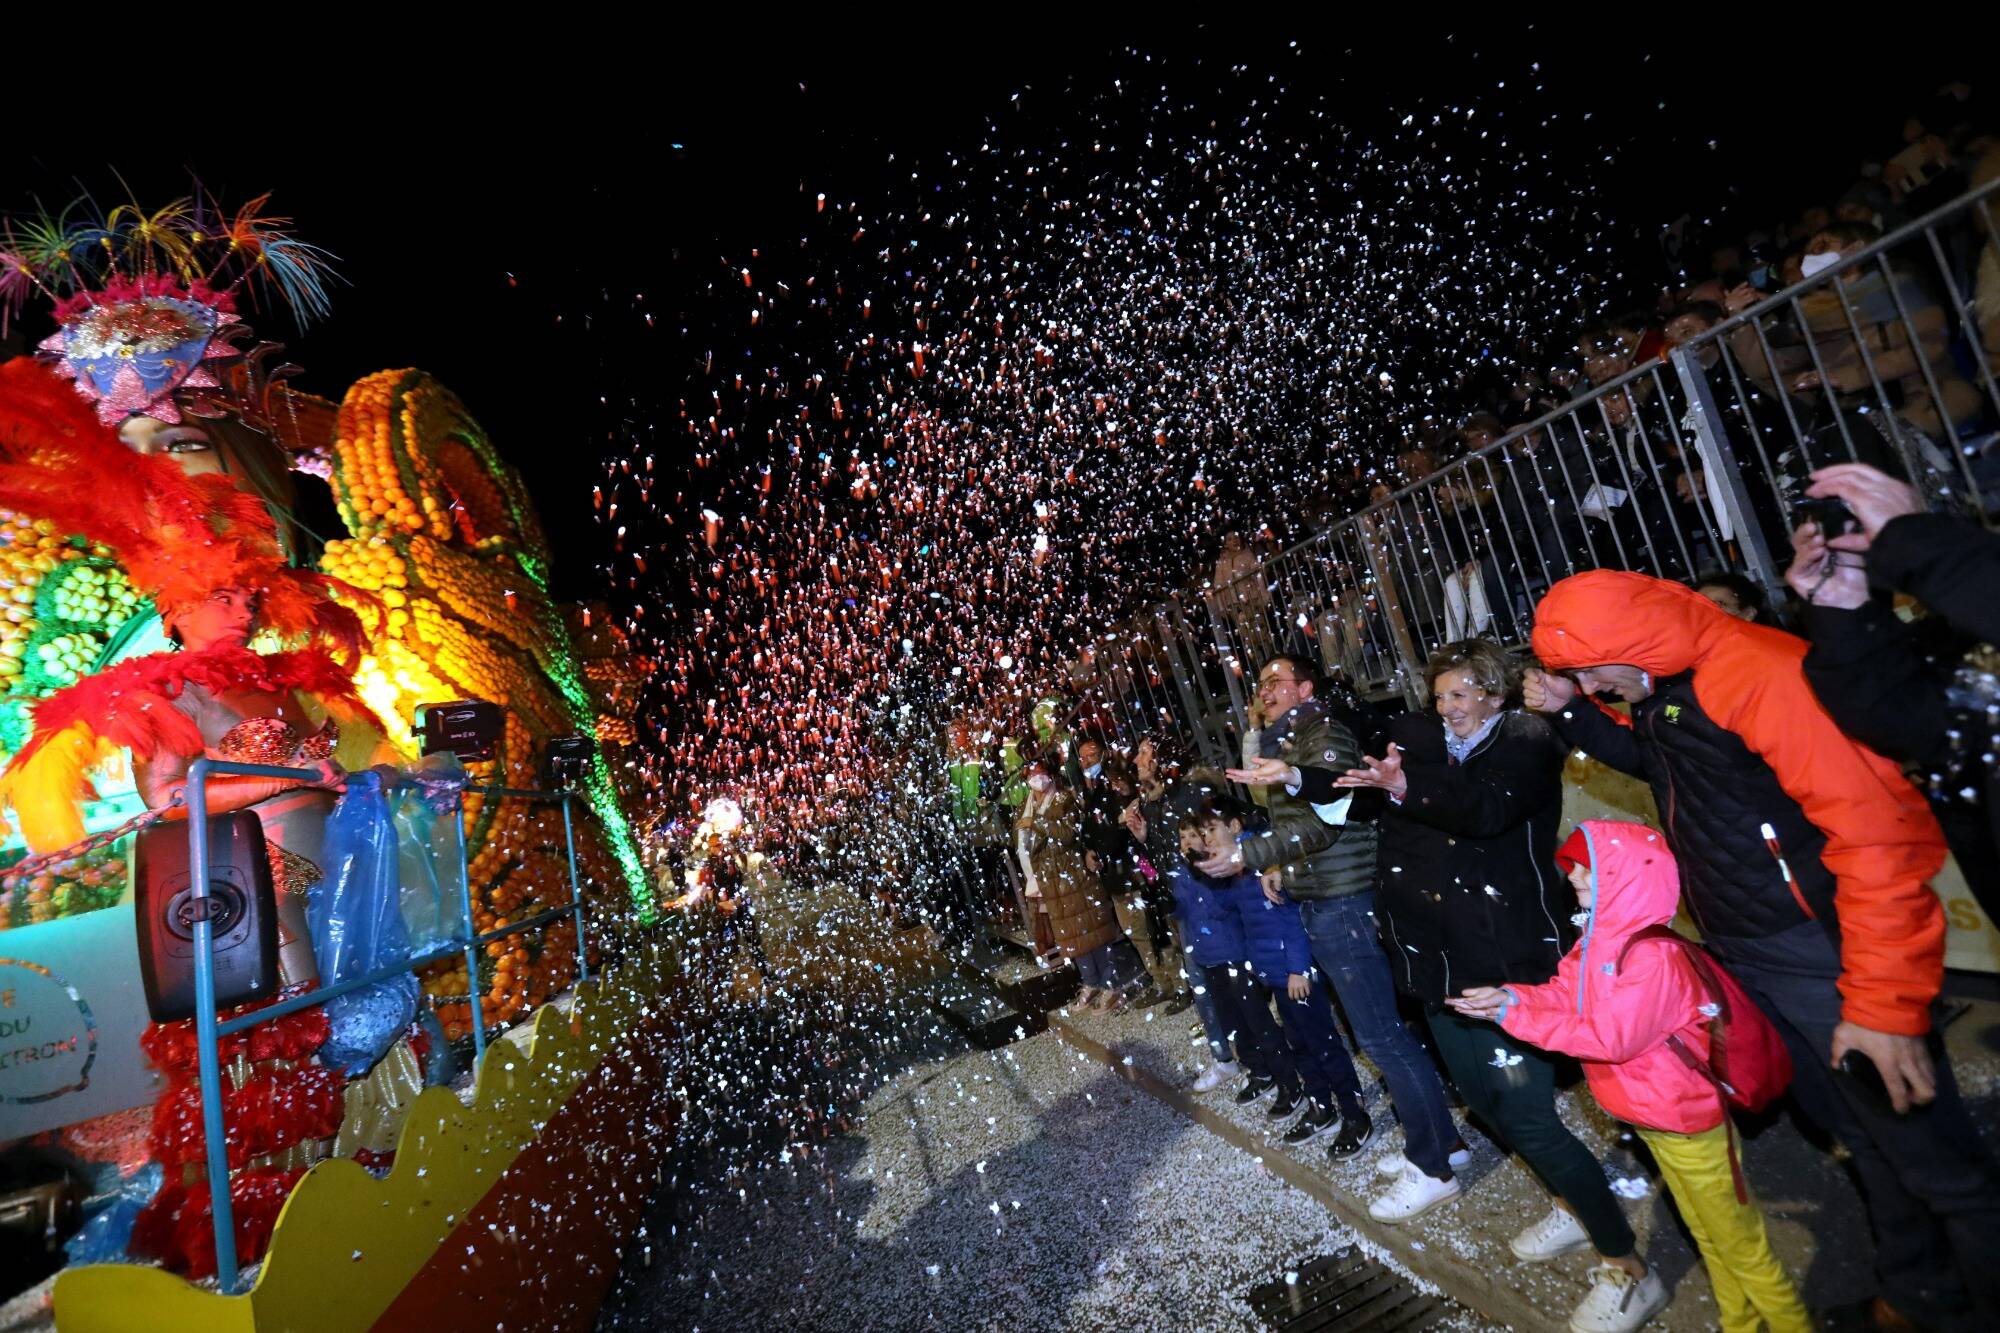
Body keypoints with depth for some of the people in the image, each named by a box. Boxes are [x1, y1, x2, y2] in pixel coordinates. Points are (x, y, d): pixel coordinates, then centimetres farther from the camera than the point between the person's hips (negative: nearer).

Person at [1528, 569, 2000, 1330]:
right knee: (1865, 1137, 23)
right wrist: (1571, 712, 6)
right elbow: (1649, 759, 26)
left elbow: (1880, 832, -25)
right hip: (1742, 958, 8)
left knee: (1937, 1165, 6)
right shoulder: (1654, 692, 3)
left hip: (1821, 958, -8)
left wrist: (1886, 1004, -24)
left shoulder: (1762, 674, -23)